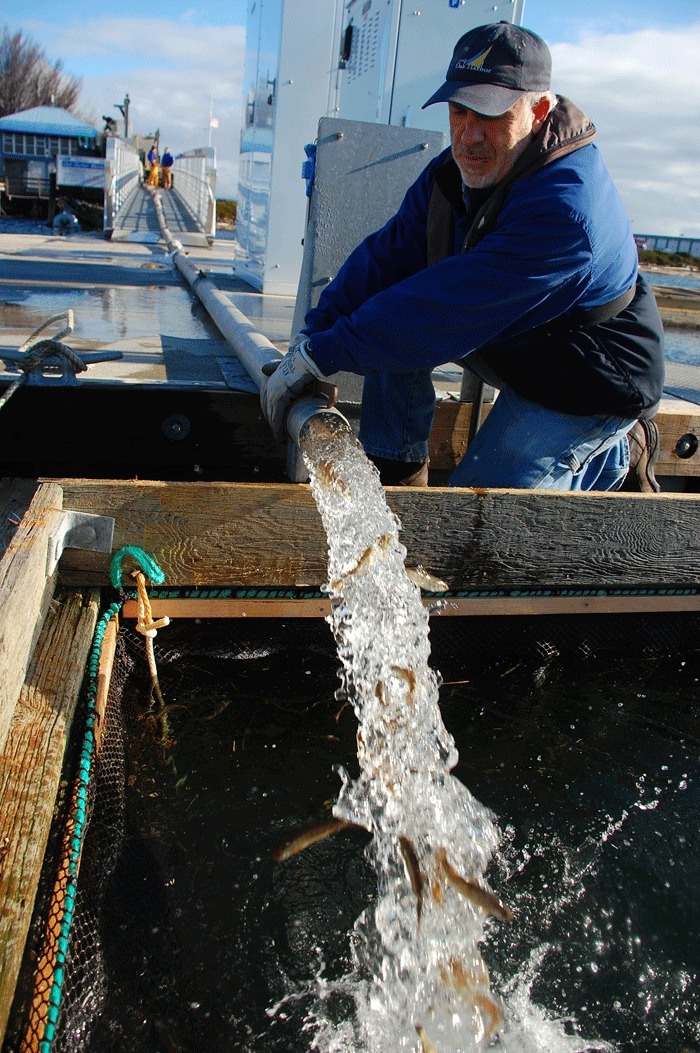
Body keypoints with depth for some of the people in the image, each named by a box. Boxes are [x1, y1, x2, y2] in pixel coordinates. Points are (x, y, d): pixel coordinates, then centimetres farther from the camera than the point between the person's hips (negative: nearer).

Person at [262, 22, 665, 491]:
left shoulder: (566, 209, -33)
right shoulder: (455, 169, -7)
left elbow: (448, 309, -38)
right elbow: (387, 254, -10)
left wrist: (323, 354, -36)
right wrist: (313, 336, -23)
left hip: (589, 381, -7)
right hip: (504, 344, 7)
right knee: (395, 307, -11)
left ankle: (612, 457, 12)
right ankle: (397, 473, 0)